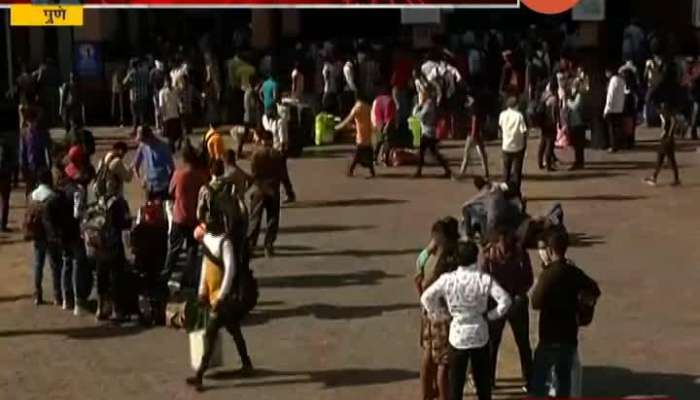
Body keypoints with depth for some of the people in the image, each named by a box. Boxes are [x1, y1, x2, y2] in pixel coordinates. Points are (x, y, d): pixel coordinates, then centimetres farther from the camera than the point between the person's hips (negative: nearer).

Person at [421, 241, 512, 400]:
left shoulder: (447, 279, -11)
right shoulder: (484, 279, -13)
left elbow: (426, 298, -7)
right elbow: (505, 300, -18)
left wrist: (441, 314, 6)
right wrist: (491, 315, -2)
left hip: (458, 335, 0)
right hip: (479, 334, 0)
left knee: (456, 379, 9)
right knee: (482, 378, 15)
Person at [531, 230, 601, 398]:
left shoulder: (548, 274, -17)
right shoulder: (574, 272, 3)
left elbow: (536, 303, -19)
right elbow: (594, 290, 15)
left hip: (550, 337, -6)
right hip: (570, 335, 6)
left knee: (538, 379, 2)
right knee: (564, 378, 15)